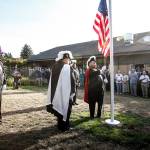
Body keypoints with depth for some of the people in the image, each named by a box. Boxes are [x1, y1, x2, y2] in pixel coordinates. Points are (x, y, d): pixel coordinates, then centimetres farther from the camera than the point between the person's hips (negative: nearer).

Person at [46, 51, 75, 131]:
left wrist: (54, 93, 14)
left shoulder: (54, 67, 4)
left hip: (56, 93, 7)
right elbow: (71, 81, -16)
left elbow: (52, 81, 8)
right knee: (65, 109, 8)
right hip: (65, 93, -6)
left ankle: (60, 126, 30)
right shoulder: (67, 67, -16)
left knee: (59, 108, 18)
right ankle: (64, 127, 19)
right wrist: (72, 92, -5)